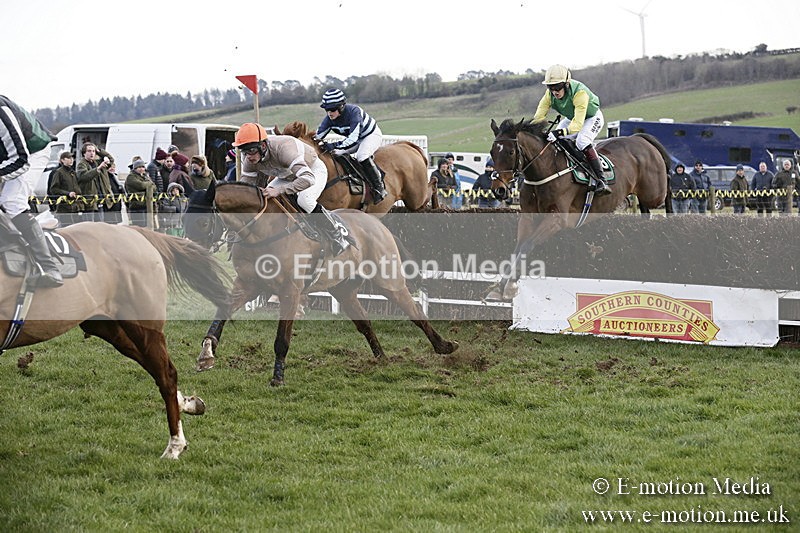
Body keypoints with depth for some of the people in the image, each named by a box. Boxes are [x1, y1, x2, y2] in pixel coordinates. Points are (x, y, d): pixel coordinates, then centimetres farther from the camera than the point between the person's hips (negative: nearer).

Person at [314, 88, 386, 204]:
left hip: (372, 135, -8)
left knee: (362, 156, -34)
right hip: (354, 138, 8)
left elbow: (353, 139, -44)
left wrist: (334, 145, -52)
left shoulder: (353, 112, -38)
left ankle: (379, 188, -22)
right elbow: (318, 135, -13)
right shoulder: (329, 117, -17)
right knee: (334, 153, -1)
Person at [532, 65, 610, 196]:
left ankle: (601, 180, -33)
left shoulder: (580, 93, -39)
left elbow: (578, 124, -44)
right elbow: (538, 117, -21)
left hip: (593, 118, -7)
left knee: (582, 141, -31)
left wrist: (560, 132, -59)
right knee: (554, 142, -10)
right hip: (571, 118, 7)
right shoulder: (550, 94, -21)